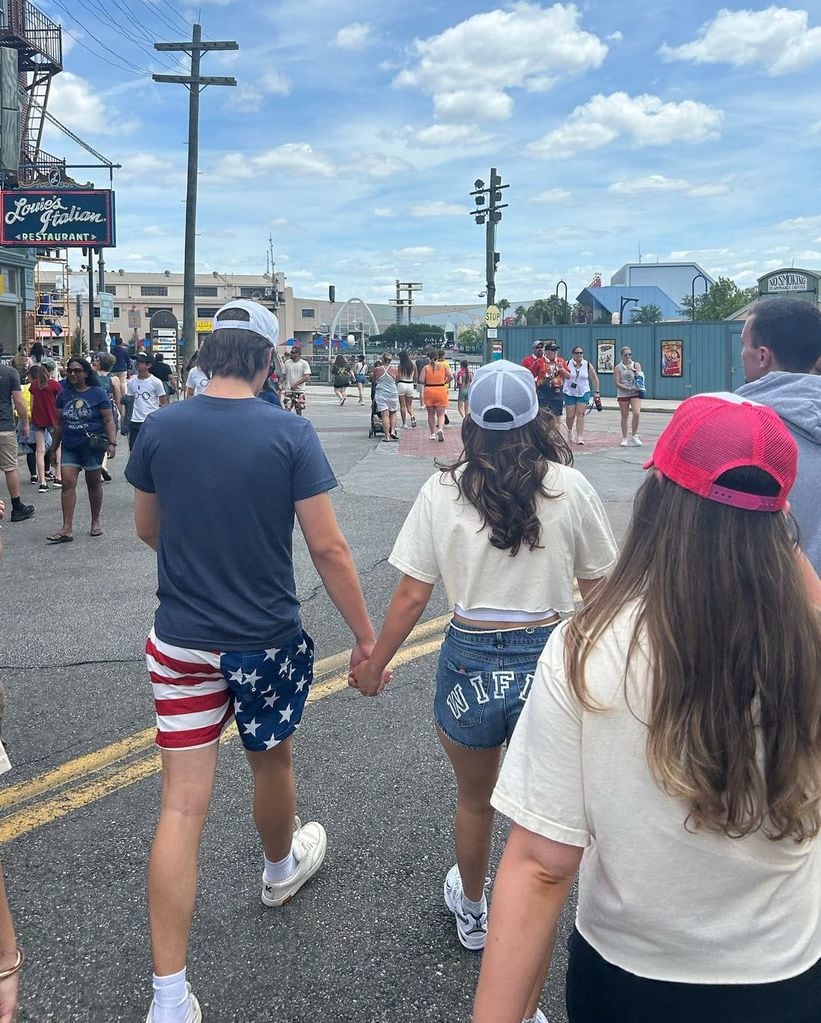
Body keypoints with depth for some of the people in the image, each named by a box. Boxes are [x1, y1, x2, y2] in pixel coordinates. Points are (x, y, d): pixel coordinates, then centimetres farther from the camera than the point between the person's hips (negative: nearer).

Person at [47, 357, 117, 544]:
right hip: (69, 446, 3)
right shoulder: (64, 394, 7)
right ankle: (67, 528, -8)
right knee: (67, 482, -7)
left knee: (93, 482, 8)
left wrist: (112, 443, -14)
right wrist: (54, 448, 15)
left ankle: (95, 522, 24)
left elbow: (108, 420, -5)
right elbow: (59, 423, 14)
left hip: (92, 444, -3)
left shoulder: (97, 393, -4)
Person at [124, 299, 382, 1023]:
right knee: (272, 761, 24)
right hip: (268, 640, -1)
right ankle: (281, 870, 53)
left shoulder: (161, 429, -4)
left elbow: (148, 530, 9)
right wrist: (366, 637, -5)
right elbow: (327, 546, -14)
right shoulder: (290, 433, -13)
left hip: (182, 641, 2)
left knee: (182, 803, 4)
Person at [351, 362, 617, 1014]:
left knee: (474, 799, 27)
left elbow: (412, 597, -4)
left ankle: (471, 909, 54)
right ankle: (526, 1000, 26)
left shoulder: (443, 490, -5)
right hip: (548, 659, 0)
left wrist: (374, 664, 10)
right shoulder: (570, 488, -6)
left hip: (470, 660, 1)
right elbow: (599, 589, 1)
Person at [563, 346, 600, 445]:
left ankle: (579, 437, -9)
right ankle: (570, 431, 32)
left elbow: (594, 378, 9)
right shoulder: (567, 364, -4)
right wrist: (560, 389, -6)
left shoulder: (587, 365, 1)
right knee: (570, 415, 1)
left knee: (580, 414, -8)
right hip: (569, 393, 0)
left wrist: (596, 391, 7)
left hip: (584, 393, 0)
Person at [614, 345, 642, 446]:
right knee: (624, 416, 2)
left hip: (635, 393, 1)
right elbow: (617, 383, -6)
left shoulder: (636, 365, 10)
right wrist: (628, 388, -15)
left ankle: (634, 435, 0)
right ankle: (625, 438, 11)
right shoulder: (618, 368, 2)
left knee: (637, 413, -15)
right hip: (623, 394, -1)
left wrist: (633, 370, -13)